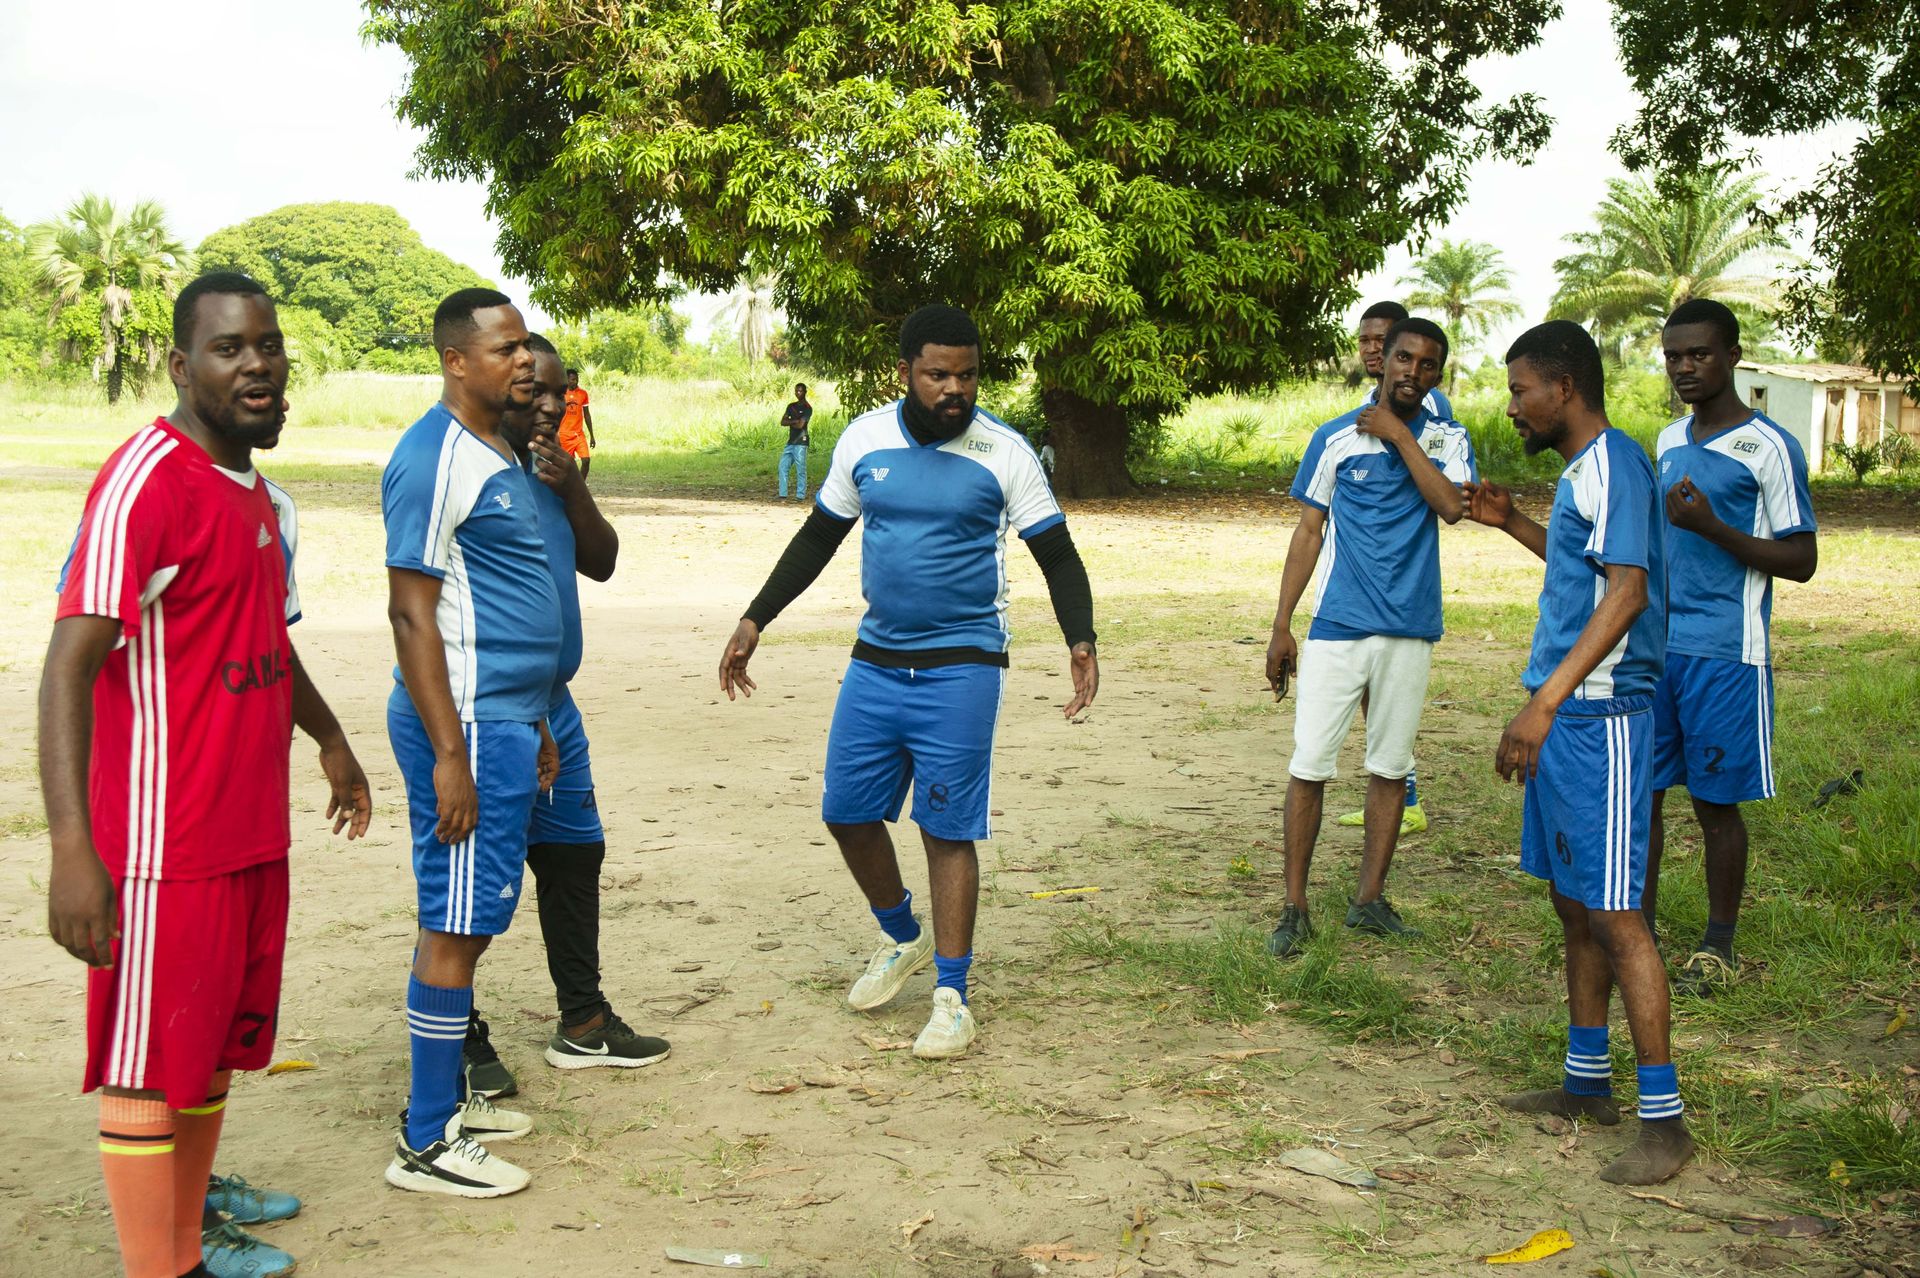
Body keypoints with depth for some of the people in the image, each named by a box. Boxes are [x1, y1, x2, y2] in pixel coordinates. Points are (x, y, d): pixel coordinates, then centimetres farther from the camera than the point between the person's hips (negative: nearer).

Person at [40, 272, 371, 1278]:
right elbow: (70, 662, -24)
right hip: (167, 845, -9)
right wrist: (71, 845, -32)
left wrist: (330, 740, 39)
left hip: (254, 835, 9)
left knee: (214, 1053, 18)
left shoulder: (259, 496, 12)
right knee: (147, 1073, 1)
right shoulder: (146, 482, -17)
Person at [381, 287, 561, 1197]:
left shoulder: (495, 456, 17)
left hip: (504, 720, 10)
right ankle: (426, 1145, 3)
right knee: (457, 926, -5)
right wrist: (450, 754, -21)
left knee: (469, 920, 15)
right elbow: (411, 612, -18)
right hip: (466, 724, -10)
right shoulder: (434, 459, -14)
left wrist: (532, 722, 24)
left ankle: (443, 1100, 26)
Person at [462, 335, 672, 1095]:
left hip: (550, 710, 9)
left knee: (573, 856, 16)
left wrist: (571, 486, -6)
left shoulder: (547, 470, 12)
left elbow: (601, 562, 10)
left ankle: (583, 1023, 29)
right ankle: (464, 1043, 14)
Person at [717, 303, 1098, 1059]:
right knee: (847, 812, 9)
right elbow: (818, 538, 14)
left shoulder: (1004, 453, -7)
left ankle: (951, 997, 9)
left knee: (947, 829, -3)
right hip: (875, 662, 4)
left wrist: (1080, 641, -18)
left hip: (960, 669, -4)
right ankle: (903, 940, 35)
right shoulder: (864, 440, 2)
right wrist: (755, 621, 11)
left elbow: (1057, 557, -2)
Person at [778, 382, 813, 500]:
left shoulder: (807, 408, -5)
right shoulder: (791, 406, 16)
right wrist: (794, 421, -9)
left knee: (800, 470, -5)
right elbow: (783, 422, 7)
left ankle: (800, 496, -2)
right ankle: (783, 495, 6)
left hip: (800, 442, -7)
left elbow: (800, 425, -15)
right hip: (790, 441, 7)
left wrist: (790, 422, 2)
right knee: (783, 467, 3)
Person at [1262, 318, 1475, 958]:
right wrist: (1281, 626, 2)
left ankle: (1370, 899, 21)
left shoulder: (1448, 440, 4)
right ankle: (1294, 907, 5)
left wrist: (1399, 434, -13)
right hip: (1337, 627, -1)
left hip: (1410, 629, 2)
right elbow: (1309, 532, 5)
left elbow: (1451, 506, -16)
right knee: (1308, 766, -4)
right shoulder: (1335, 438, 2)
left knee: (1390, 767, 10)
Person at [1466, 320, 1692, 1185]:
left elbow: (1628, 590, -25)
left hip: (1596, 715, -10)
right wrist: (1514, 524, 22)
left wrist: (1546, 700, -30)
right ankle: (1587, 1082, 26)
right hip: (1564, 717, 10)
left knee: (1613, 913, -9)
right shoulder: (1581, 470, 16)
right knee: (1573, 904, 15)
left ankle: (1663, 1119, -3)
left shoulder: (1613, 463, -14)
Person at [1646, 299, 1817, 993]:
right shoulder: (1670, 442, 14)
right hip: (1653, 645, 6)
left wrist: (1711, 527, -21)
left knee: (1716, 803, 2)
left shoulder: (1769, 448, -7)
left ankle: (1717, 947, 15)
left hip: (1724, 654, -6)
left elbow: (1801, 560, -9)